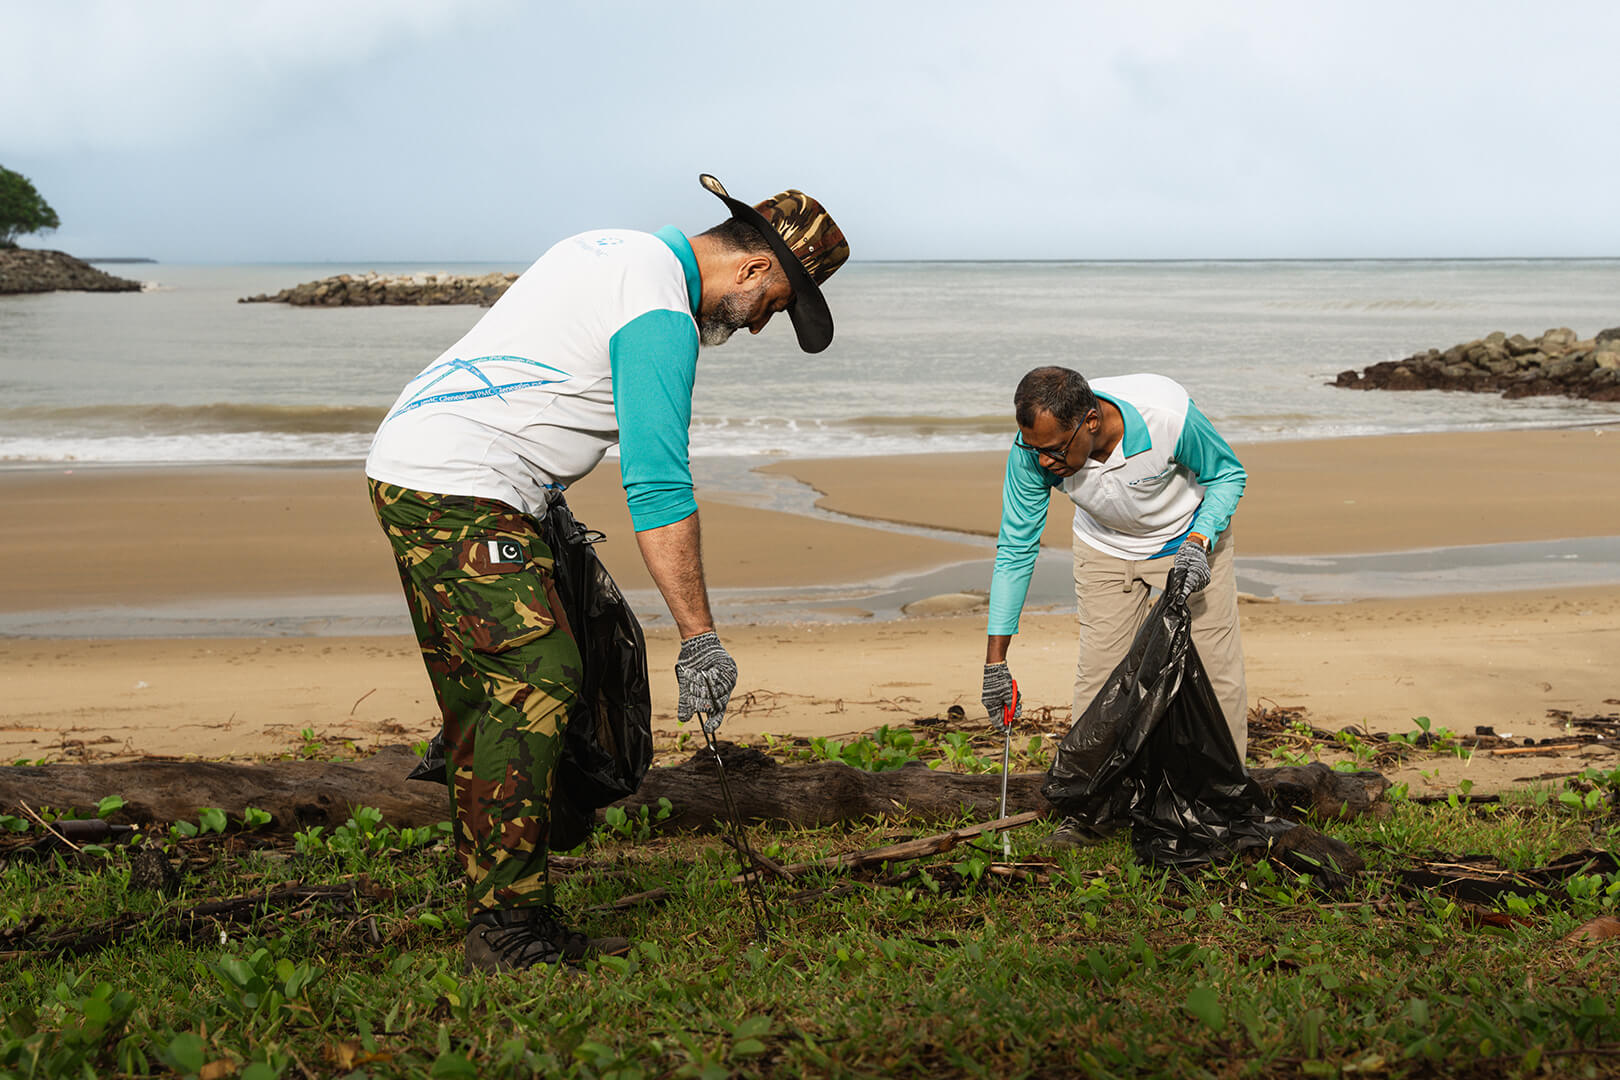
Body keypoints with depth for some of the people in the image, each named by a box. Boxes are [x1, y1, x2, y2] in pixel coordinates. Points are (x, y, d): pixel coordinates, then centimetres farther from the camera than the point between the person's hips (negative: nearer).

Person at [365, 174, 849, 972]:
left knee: (484, 698, 9)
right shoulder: (661, 315, -14)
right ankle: (508, 929, -11)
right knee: (537, 678, -13)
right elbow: (660, 490, -19)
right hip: (461, 492, -10)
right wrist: (700, 639, -17)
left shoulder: (615, 248, 18)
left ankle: (494, 917, 13)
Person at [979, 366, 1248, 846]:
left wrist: (1200, 542, -31)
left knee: (1215, 667, -3)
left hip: (1191, 538, -2)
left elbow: (1228, 473, -15)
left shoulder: (1169, 415, -38)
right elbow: (1015, 550, -18)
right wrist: (995, 658, -19)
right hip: (1105, 549, 2)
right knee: (1098, 672, -3)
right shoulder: (1032, 453, -30)